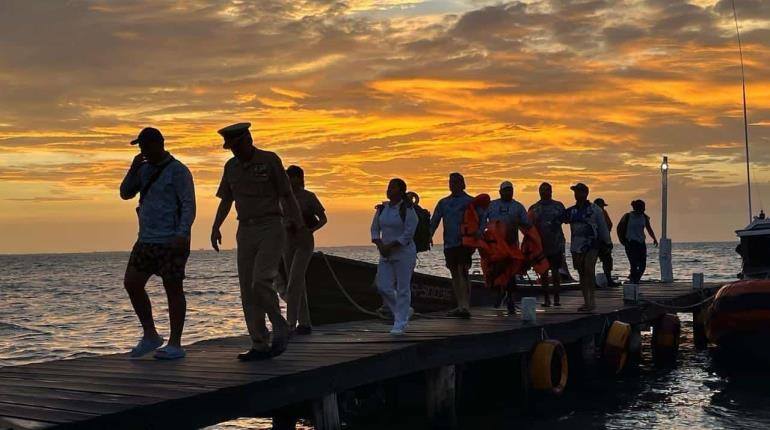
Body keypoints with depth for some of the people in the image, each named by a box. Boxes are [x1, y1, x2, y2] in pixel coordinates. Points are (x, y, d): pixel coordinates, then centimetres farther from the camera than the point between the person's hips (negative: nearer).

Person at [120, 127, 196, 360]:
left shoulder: (178, 170, -8)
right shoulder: (145, 169, 14)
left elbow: (189, 206, -13)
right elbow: (125, 193, 13)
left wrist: (182, 234, -26)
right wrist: (133, 168, -2)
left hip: (171, 242, -7)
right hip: (146, 240, 7)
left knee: (173, 290, -2)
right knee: (131, 283, 0)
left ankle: (175, 344, 4)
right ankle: (150, 336, 11)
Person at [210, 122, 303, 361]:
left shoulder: (270, 160, -5)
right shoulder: (231, 166, 10)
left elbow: (286, 194, -5)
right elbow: (226, 201, 15)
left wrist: (297, 222, -16)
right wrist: (215, 227, 2)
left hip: (271, 229, -5)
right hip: (246, 232, 6)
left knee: (261, 282, -21)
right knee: (248, 290, 0)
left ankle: (280, 327, 0)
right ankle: (259, 346, 6)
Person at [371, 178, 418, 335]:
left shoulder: (407, 210, -10)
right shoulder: (382, 208, 8)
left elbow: (408, 234, -15)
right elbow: (375, 229, 12)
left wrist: (390, 246, -18)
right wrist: (380, 245, -6)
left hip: (404, 253, -6)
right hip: (386, 254, 6)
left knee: (403, 288, -2)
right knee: (383, 287, 1)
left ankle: (400, 323, 7)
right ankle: (405, 311, 23)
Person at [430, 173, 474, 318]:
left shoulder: (470, 201, 1)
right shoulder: (443, 202, 16)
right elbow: (434, 221, 12)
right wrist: (429, 236, -4)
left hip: (464, 243, -6)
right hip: (449, 244, 6)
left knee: (463, 271, -16)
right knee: (455, 274, 10)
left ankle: (466, 307, -21)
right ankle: (461, 306, 17)